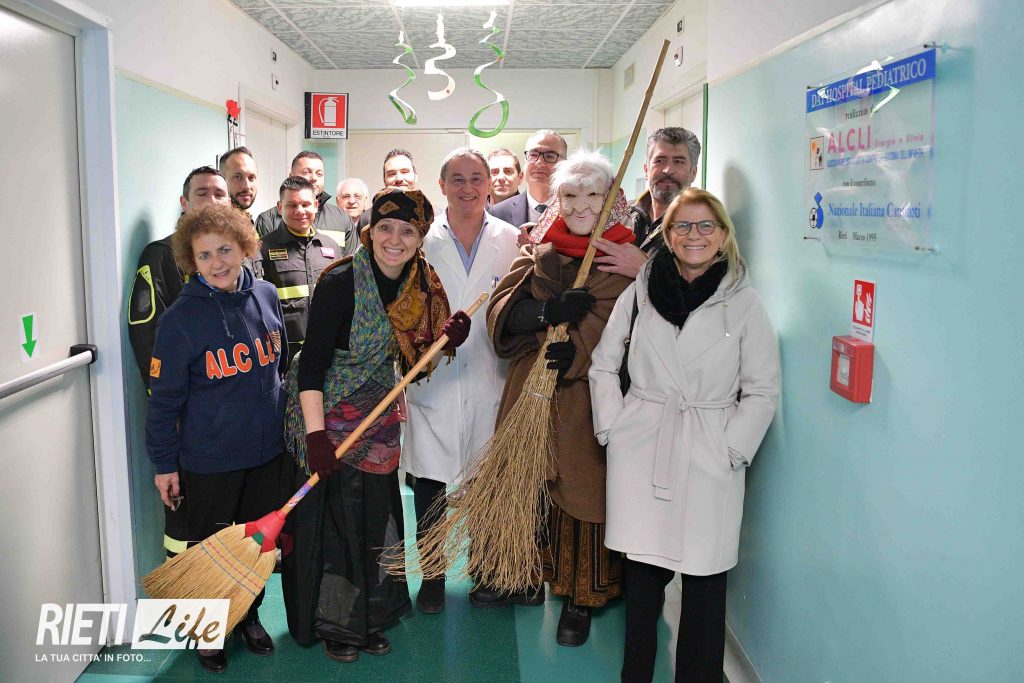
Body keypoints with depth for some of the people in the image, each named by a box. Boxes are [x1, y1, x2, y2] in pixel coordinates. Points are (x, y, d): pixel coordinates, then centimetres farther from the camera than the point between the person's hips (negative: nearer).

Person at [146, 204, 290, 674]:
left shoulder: (266, 296, -3)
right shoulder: (181, 318, -15)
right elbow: (164, 397, -9)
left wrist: (288, 423, 15)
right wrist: (164, 463, -6)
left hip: (267, 451, 4)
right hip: (208, 459, -4)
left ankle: (249, 615, 41)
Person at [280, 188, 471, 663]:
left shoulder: (419, 285, -1)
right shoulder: (341, 282, -20)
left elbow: (411, 361, 6)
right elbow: (311, 363, -22)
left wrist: (446, 340, -13)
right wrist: (316, 435, -28)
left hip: (379, 424, 6)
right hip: (329, 419, -6)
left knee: (376, 520, 15)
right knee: (333, 520, 5)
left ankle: (368, 618, 35)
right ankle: (332, 624, 27)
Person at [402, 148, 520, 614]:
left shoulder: (511, 240, 4)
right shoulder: (421, 240, 1)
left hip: (490, 383, 1)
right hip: (432, 383, -1)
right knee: (429, 487, 6)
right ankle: (432, 576, 25)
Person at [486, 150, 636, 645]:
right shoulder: (538, 251, 8)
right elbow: (500, 312, -5)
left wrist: (576, 353, -31)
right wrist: (547, 312, -24)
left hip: (586, 397, -2)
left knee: (581, 491, 4)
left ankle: (580, 599, 21)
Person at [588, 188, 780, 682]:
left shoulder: (743, 302, 1)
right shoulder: (640, 292, 5)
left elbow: (762, 391, 2)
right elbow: (603, 365, 11)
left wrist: (732, 450, -6)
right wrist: (613, 427, 2)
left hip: (709, 459, -1)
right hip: (640, 450, 1)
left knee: (705, 574, 2)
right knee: (641, 565, 9)